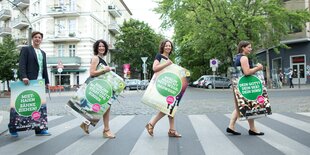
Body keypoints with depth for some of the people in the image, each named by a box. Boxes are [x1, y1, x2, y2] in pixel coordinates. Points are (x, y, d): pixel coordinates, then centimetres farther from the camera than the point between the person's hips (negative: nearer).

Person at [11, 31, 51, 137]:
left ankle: (39, 129, 6)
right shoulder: (26, 49, 3)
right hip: (29, 82, -6)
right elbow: (21, 65, -8)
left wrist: (47, 81, 13)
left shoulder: (43, 53, 22)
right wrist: (24, 77, -23)